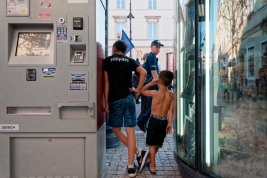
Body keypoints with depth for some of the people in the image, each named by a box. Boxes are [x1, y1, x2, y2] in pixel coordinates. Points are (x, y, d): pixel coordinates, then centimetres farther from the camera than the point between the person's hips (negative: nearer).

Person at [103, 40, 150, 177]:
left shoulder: (107, 61, 6)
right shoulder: (130, 61, 12)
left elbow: (106, 82, -1)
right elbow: (143, 72, -4)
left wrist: (106, 102, 0)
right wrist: (138, 90, 4)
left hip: (115, 100, -2)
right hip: (129, 98, 2)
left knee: (116, 130, 15)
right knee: (130, 131, 0)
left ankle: (139, 153, 13)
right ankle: (131, 166, -1)